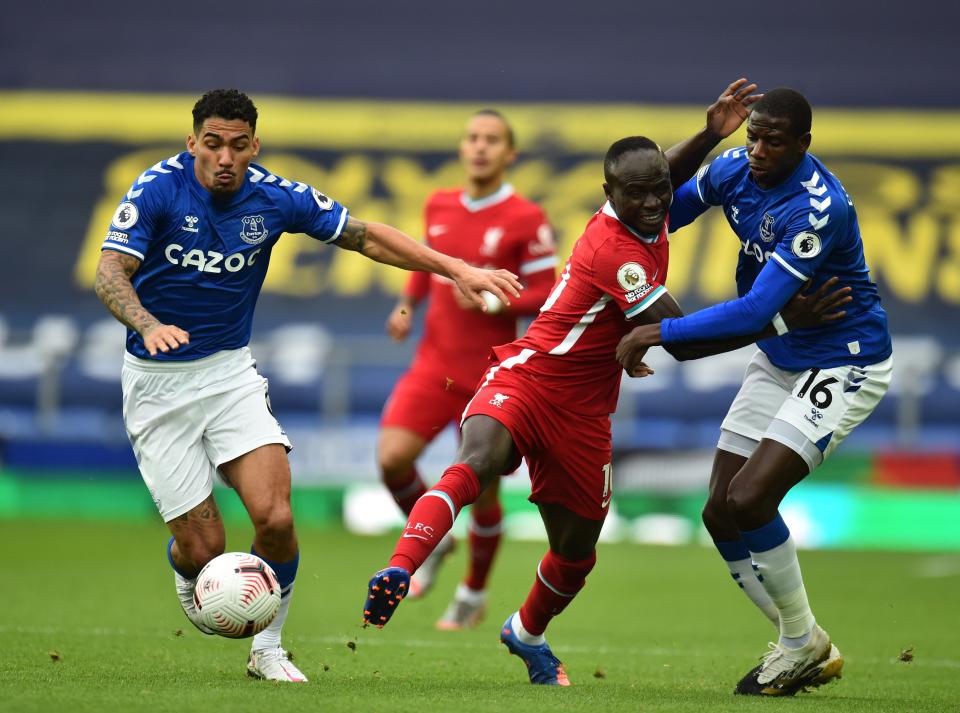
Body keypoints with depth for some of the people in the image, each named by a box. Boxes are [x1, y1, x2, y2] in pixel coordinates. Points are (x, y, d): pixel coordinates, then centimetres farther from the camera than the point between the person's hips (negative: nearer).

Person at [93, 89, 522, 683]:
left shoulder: (275, 197, -6)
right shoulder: (159, 189, -16)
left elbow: (363, 235, 3)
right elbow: (110, 273, -24)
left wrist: (455, 268, -3)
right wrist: (149, 325, -44)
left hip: (231, 371, 3)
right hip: (157, 382, -3)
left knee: (275, 516, -18)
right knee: (203, 547, -7)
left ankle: (268, 646, 7)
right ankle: (186, 573, 33)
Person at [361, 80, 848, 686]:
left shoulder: (650, 220, 2)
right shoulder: (615, 250, -23)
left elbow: (664, 178, 29)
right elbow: (683, 340, -23)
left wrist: (710, 134, 10)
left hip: (583, 414, 8)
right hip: (527, 380, -8)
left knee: (576, 554, 16)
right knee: (478, 462, -39)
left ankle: (528, 634, 44)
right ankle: (399, 572, -52)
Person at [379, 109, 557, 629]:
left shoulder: (525, 221, -9)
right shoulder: (439, 206, 7)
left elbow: (544, 297, -8)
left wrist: (493, 301, -24)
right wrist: (407, 305, 9)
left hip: (490, 373, -4)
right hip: (434, 365, 4)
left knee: (482, 490, 3)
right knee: (392, 458, -17)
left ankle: (473, 595, 27)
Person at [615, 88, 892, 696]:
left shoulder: (819, 209, -29)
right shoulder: (735, 170, -4)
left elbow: (755, 311, -33)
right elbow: (674, 207, 19)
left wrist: (659, 333, -27)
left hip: (844, 367, -8)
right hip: (779, 360, 9)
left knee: (748, 502, -20)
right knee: (721, 515, 3)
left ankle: (802, 641, 1)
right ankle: (806, 647, 17)